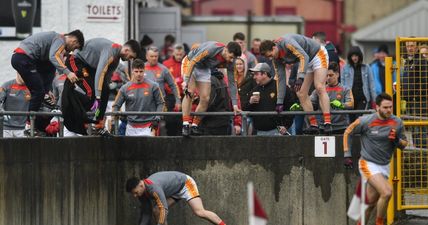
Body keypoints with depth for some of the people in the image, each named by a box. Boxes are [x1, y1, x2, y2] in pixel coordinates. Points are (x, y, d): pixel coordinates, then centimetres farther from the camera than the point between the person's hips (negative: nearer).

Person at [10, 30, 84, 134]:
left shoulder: (54, 38, 27)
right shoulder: (61, 40, -2)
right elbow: (53, 57, -22)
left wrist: (47, 90, 31)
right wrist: (67, 72, -31)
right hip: (23, 59, -9)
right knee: (38, 92, -5)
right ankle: (30, 126, -4)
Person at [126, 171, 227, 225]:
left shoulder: (153, 187, -35)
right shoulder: (142, 194, -7)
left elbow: (164, 209, -39)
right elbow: (146, 214, 2)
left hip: (186, 184, -9)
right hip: (174, 191, 9)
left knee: (199, 212, -24)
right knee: (156, 211, -4)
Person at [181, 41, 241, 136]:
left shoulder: (230, 62, -15)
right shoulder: (211, 49, -35)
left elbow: (231, 82, -6)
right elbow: (193, 61, -31)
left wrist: (235, 104, -7)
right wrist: (186, 81, -34)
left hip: (204, 69, 6)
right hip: (190, 63, -6)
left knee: (205, 98, -5)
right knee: (189, 93, -23)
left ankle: (194, 125, 8)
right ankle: (185, 124, -26)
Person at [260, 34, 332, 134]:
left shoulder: (287, 43, -30)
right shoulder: (277, 59, -4)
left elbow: (304, 57, -36)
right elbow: (281, 78, 2)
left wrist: (301, 77, -45)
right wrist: (279, 102, 1)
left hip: (318, 54, -9)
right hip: (307, 61, 9)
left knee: (319, 88, -23)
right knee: (301, 94, -1)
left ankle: (327, 123, -31)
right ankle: (314, 125, 0)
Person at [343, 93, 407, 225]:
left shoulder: (397, 123, -1)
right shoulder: (366, 121, -12)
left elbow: (404, 144, 9)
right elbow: (348, 132, 3)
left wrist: (397, 140, -15)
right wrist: (347, 155, -1)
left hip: (384, 166, 5)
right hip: (368, 164, -5)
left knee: (371, 202, 11)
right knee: (387, 192, -23)